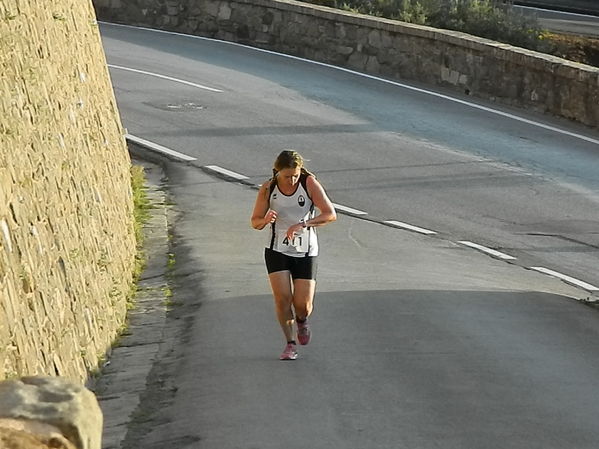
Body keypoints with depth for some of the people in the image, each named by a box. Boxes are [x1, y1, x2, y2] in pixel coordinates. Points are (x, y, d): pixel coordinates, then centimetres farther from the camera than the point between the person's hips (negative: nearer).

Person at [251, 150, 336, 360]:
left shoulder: (309, 183, -12)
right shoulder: (268, 189, -7)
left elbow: (330, 214, -18)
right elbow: (255, 222, 2)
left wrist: (302, 224, -31)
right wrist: (266, 220, -23)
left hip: (305, 252, -1)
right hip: (277, 250, 1)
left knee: (304, 305, -4)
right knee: (282, 297, -13)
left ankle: (301, 321, 32)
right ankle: (290, 344, 6)